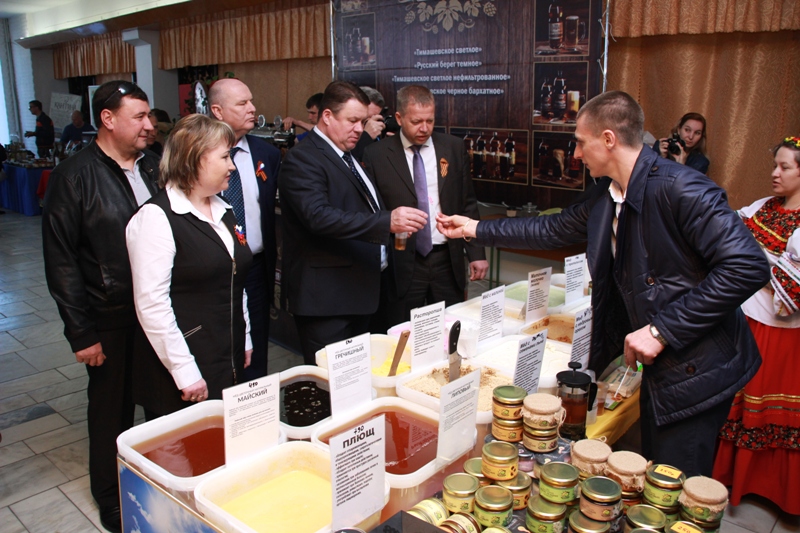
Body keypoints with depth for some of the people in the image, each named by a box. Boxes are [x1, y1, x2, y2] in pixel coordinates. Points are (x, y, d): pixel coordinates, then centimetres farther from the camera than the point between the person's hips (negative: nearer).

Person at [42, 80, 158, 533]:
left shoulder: (153, 166, 4)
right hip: (110, 320, -3)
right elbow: (61, 260, -8)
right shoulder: (75, 176, -8)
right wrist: (81, 333, -10)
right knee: (113, 410, 13)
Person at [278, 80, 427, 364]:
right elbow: (319, 216, -29)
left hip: (359, 292, 9)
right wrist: (387, 222, -35)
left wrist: (396, 223, 13)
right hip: (325, 297, -9)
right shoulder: (302, 159, -13)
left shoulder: (349, 157, 18)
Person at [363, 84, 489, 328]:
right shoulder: (377, 154, -3)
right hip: (403, 263, -2)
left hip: (448, 260, 3)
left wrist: (476, 253, 4)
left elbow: (468, 205, 8)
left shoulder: (454, 148, 5)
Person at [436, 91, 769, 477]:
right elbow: (551, 230, 18)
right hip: (659, 366, 9)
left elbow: (748, 267, -26)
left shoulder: (679, 188, -22)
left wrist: (661, 330, -25)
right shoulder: (605, 198, 6)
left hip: (694, 371, -8)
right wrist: (474, 229, 20)